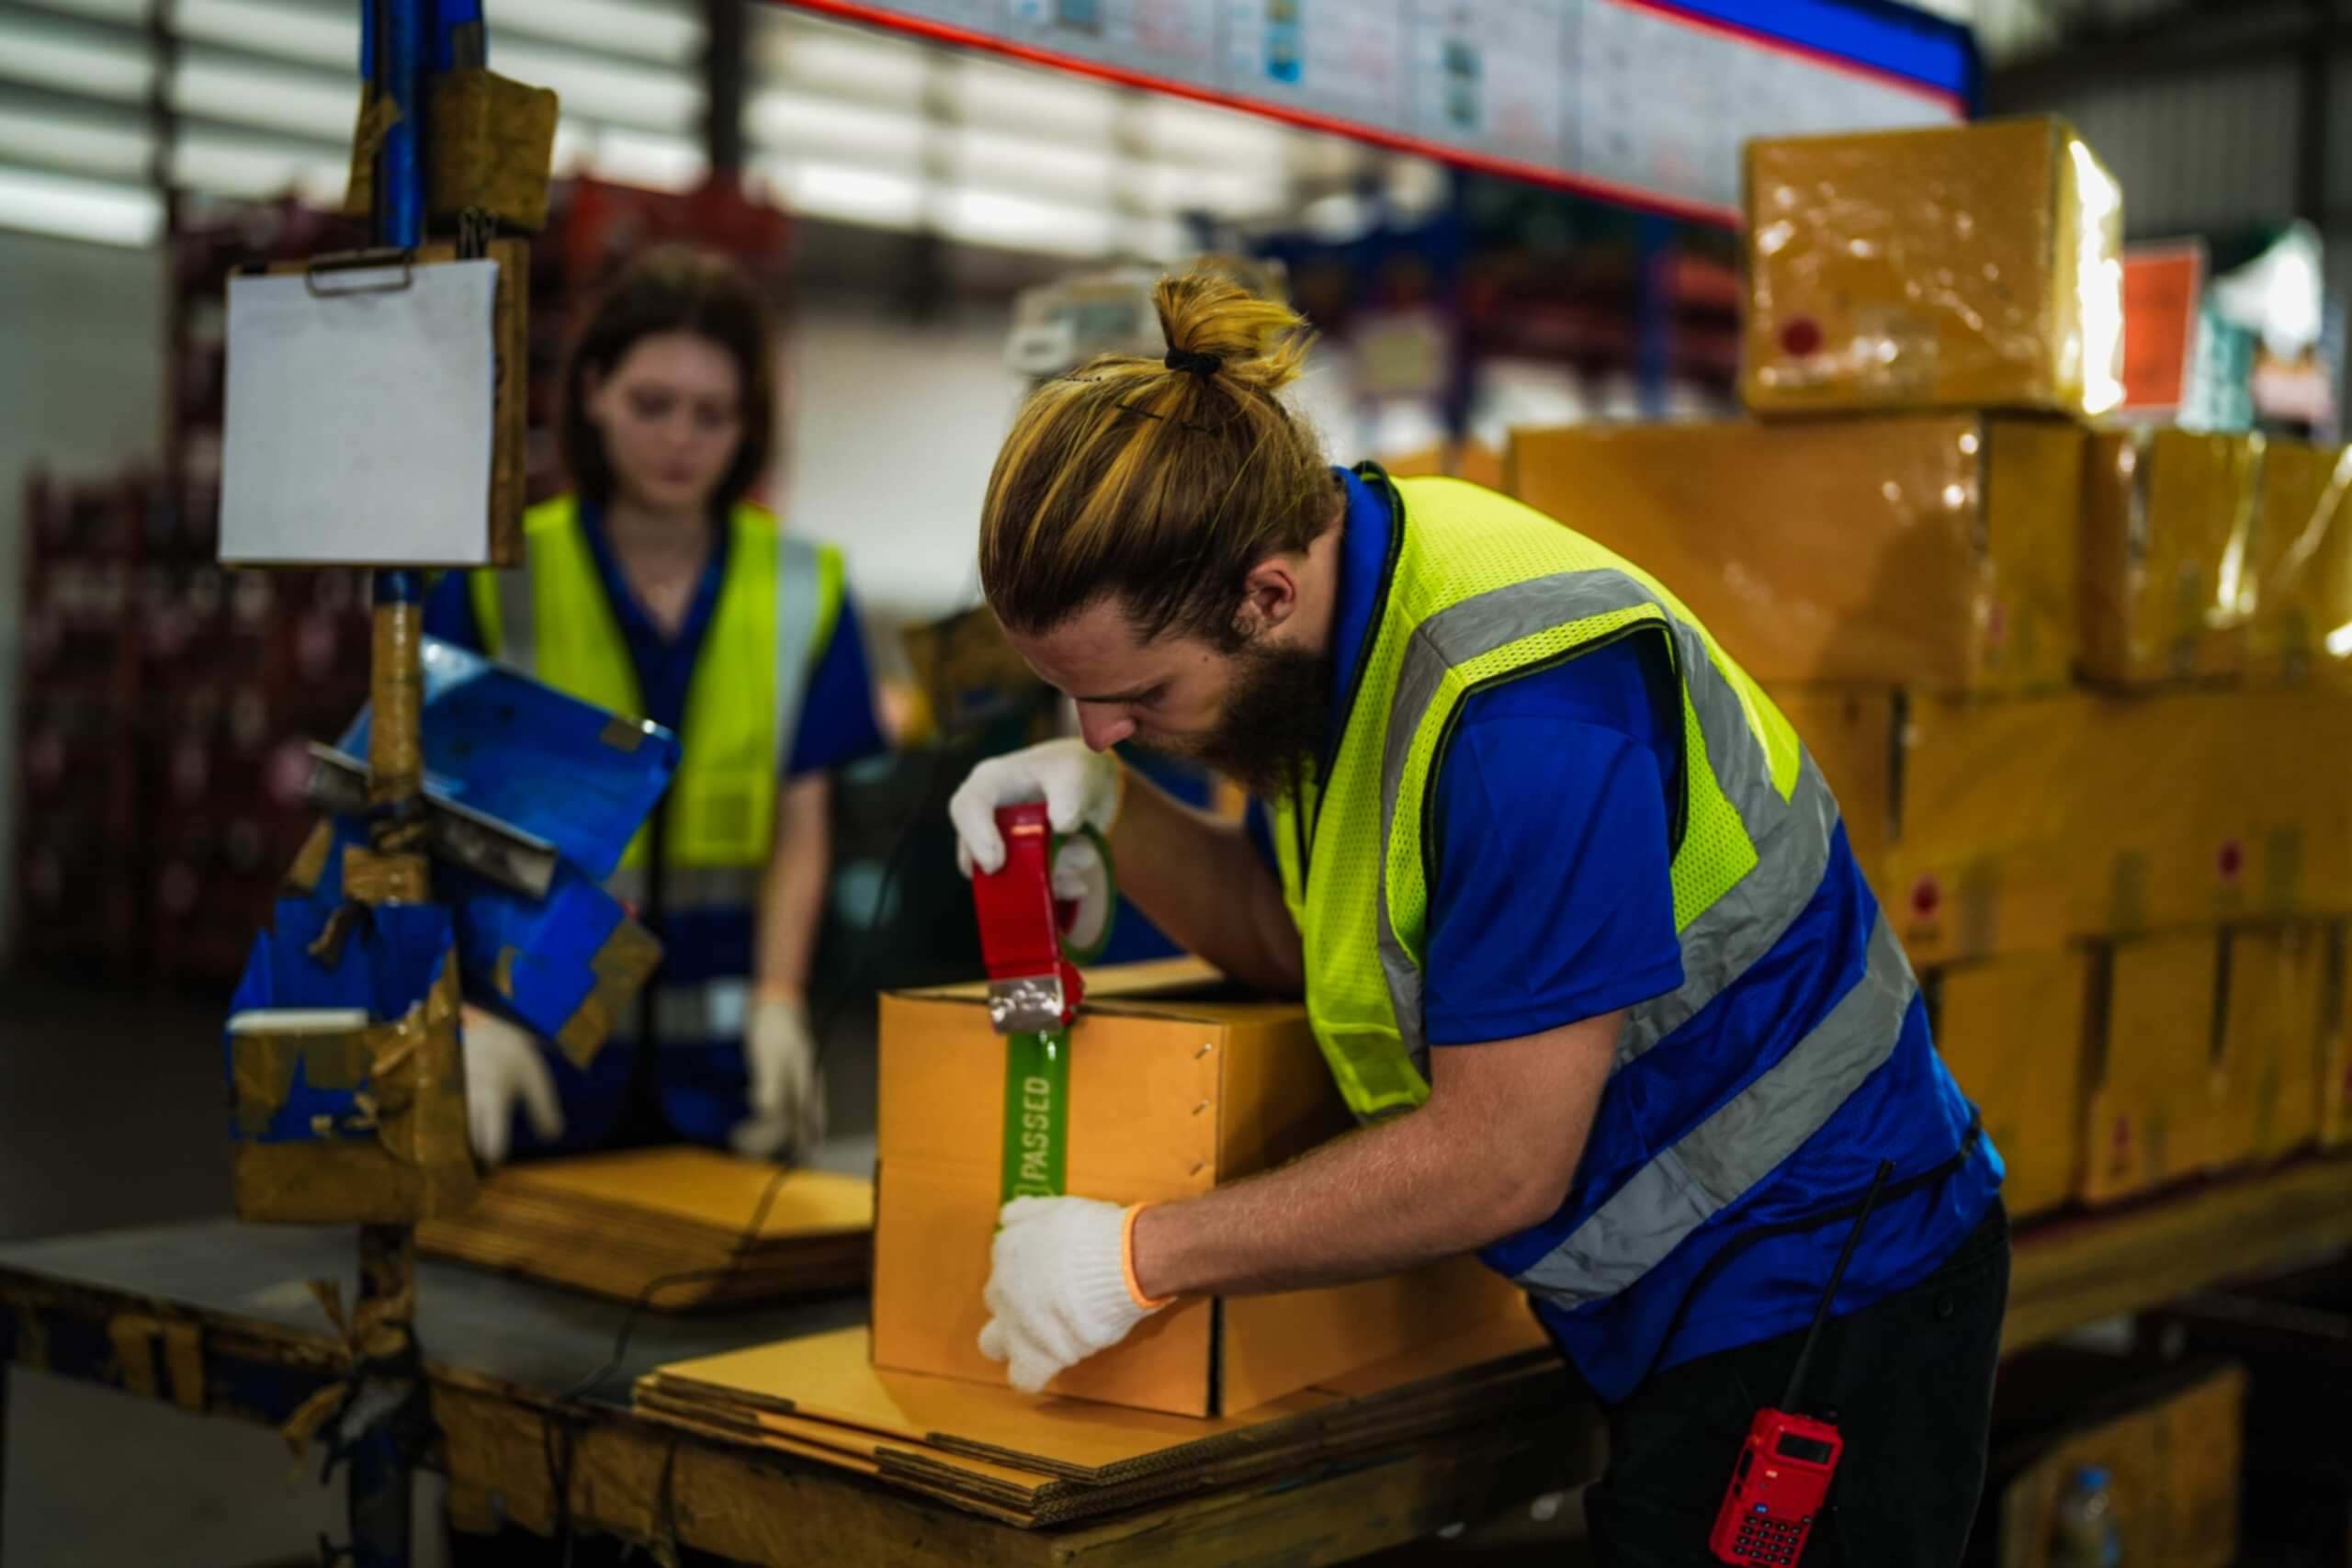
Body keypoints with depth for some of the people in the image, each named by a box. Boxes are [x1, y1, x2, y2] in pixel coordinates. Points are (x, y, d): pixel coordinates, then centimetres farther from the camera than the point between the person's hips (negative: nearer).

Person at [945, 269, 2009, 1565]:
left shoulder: (1526, 702, -30)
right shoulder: (1342, 575, -2)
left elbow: (1500, 1159, -26)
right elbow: (1292, 939, 10)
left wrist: (1140, 1257, -19)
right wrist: (1110, 804, -8)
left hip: (1808, 1296, -9)